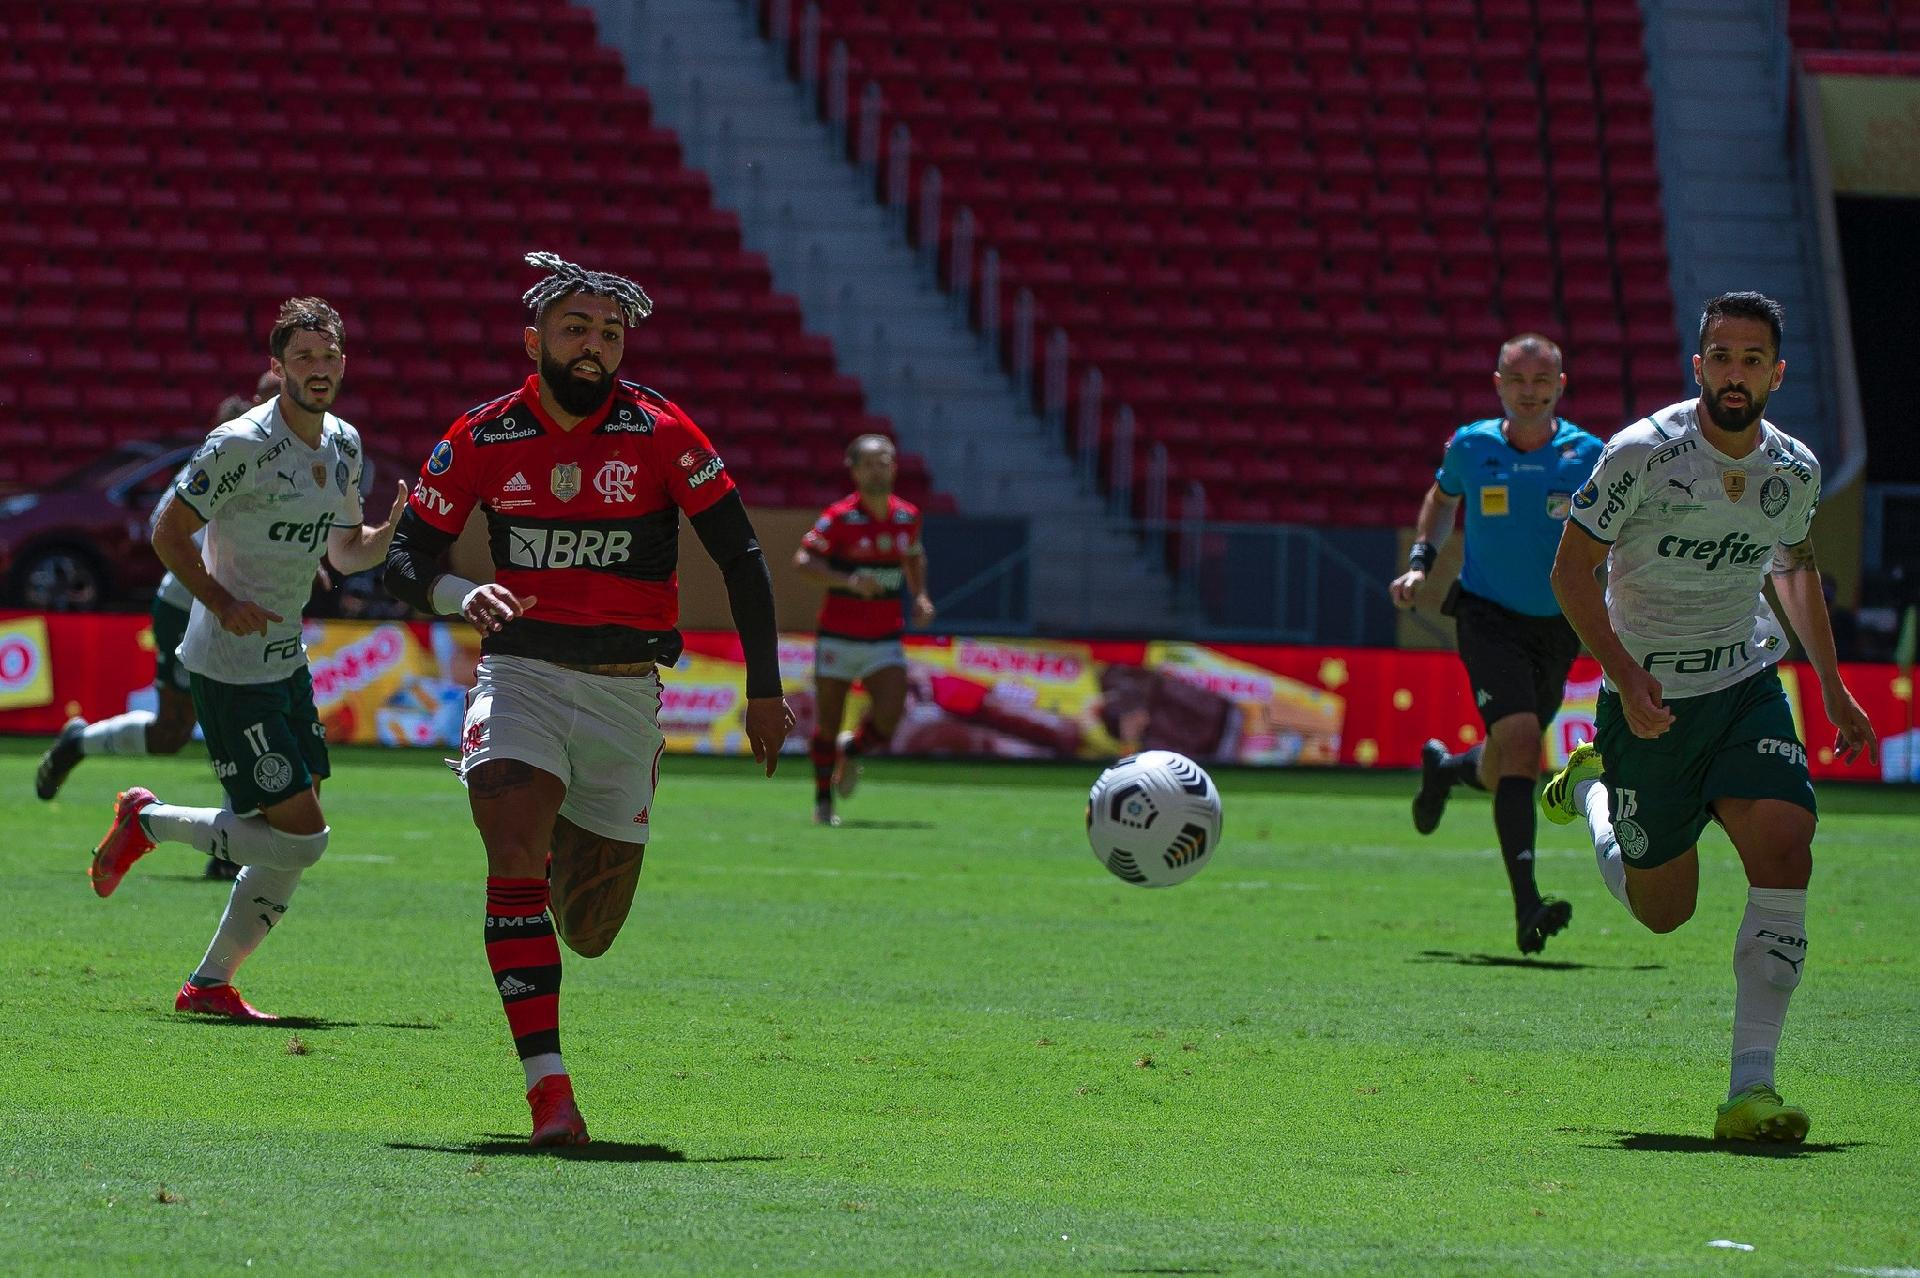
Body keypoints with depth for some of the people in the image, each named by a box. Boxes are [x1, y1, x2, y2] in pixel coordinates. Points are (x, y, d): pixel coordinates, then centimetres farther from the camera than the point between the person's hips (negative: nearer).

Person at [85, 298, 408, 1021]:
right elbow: (168, 533, -11)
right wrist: (222, 602, -23)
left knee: (294, 846, 8)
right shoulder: (242, 444, -16)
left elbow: (346, 549, 20)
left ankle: (211, 983, 17)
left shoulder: (343, 445, 9)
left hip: (286, 662, 9)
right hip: (229, 670, -9)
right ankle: (148, 823, 7)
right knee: (300, 837, -12)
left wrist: (396, 526, -1)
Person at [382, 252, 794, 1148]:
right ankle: (547, 1088, -27)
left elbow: (740, 556, 1)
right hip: (520, 675, -1)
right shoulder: (482, 441, -1)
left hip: (625, 692, 1)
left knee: (590, 932, 7)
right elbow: (405, 559, 4)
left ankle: (579, 850, 46)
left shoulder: (659, 433, -4)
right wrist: (459, 595, -19)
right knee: (514, 862, -26)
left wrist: (764, 689, -2)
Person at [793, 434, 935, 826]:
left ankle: (853, 750, 18)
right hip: (838, 637, -3)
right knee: (827, 725, 3)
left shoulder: (907, 516, 4)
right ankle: (823, 802, 22)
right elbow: (803, 559, -17)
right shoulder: (840, 517, -10)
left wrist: (920, 597, 8)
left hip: (884, 640, 3)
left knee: (890, 713, -16)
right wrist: (847, 580, -30)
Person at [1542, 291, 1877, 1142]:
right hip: (1649, 701, -3)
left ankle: (1750, 1088, -19)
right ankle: (1594, 788, 42)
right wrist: (1626, 678, -22)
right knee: (1662, 910, 8)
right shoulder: (1643, 455, -17)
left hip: (1746, 686, 3)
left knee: (1784, 855, -21)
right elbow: (1572, 569, -10)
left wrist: (1832, 687, 16)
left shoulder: (1795, 471, -2)